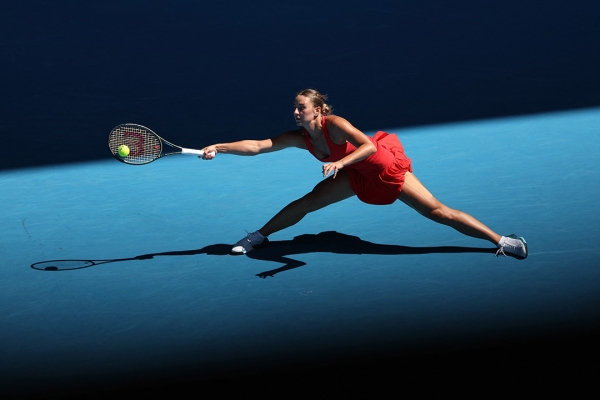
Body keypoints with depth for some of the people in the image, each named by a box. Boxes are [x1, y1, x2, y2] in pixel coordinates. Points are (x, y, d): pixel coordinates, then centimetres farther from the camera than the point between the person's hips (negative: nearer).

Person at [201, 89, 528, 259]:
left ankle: (501, 241, -13)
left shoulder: (334, 124, -30)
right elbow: (256, 146, -12)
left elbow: (369, 146, -41)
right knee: (305, 203, 0)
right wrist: (218, 148, -19)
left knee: (436, 211, -13)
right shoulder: (298, 138, -11)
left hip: (385, 167, -6)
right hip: (358, 175, 6)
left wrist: (340, 163, -53)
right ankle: (259, 236, 19)